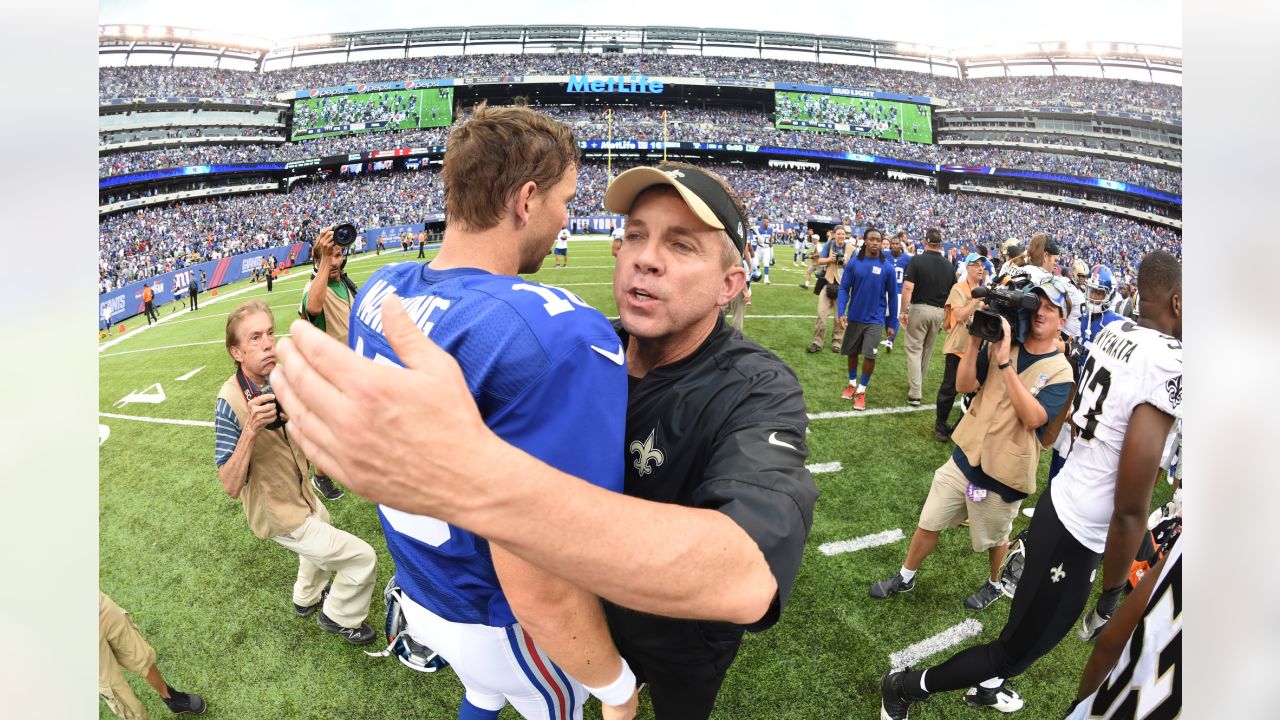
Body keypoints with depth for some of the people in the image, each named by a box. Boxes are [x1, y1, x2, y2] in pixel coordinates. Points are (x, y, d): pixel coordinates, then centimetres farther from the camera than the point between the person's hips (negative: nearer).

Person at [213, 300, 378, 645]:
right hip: (280, 514, -8)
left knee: (324, 535, 35)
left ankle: (307, 598, 60)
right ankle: (341, 617, 26)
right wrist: (251, 430, -41)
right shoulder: (231, 401, -29)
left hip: (300, 493, 8)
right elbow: (231, 486, -31)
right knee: (361, 557, -3)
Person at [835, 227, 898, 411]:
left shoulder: (887, 267, -7)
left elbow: (892, 296, -1)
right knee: (852, 353, 14)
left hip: (875, 319, -1)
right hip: (854, 317, 2)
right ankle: (852, 384, 35)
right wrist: (840, 312, -16)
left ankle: (861, 391, 10)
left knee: (869, 356, -8)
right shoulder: (853, 263, -6)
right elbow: (844, 289, -3)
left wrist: (892, 324, 1)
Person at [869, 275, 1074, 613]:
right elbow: (964, 385, -7)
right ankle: (906, 577, 34)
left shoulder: (1060, 371, -13)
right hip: (966, 456, 3)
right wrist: (975, 340, -18)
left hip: (1003, 473, -3)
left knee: (995, 539, 20)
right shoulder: (1000, 344, 0)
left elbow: (1033, 417, -27)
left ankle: (995, 585, 49)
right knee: (929, 524, 12)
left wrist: (1005, 363, -31)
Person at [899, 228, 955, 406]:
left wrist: (904, 312, -11)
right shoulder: (948, 266, 4)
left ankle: (915, 394, -9)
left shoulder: (917, 260, -9)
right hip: (939, 311, 4)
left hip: (919, 308, -4)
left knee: (914, 349, -1)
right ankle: (917, 384, 35)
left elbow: (908, 288, -17)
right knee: (927, 350, 19)